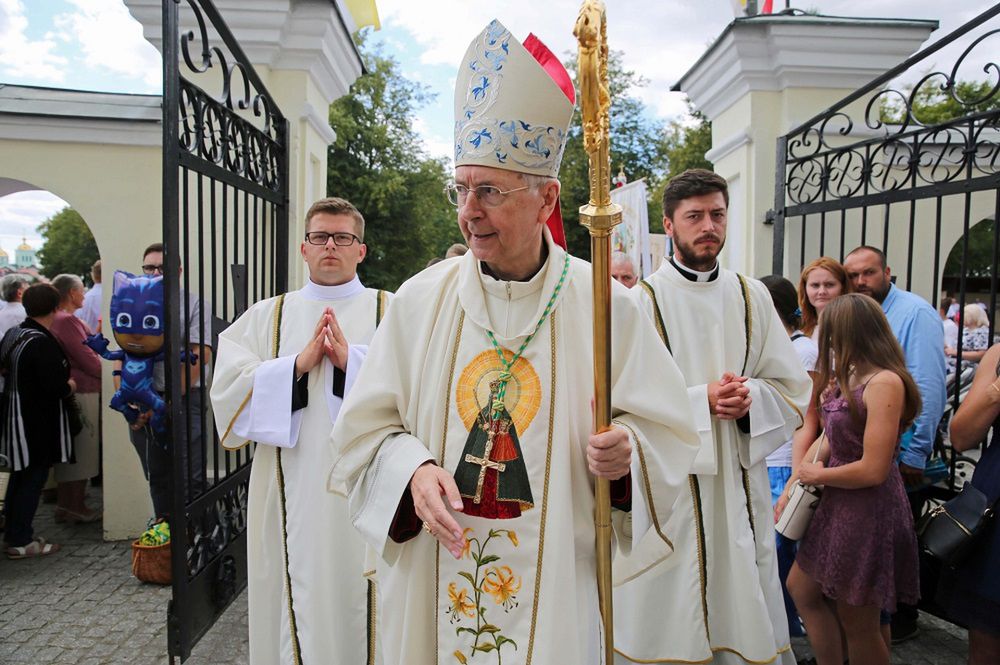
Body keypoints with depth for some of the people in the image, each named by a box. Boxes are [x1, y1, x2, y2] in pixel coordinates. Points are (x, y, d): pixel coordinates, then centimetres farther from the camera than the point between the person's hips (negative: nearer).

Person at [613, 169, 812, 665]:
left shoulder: (751, 297, 8)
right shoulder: (642, 299, -5)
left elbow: (794, 389, 8)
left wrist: (749, 398, -12)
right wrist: (702, 400, -18)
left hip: (739, 480, 4)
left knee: (746, 621, 12)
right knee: (669, 618, 5)